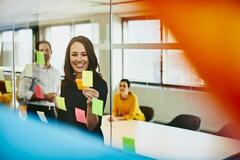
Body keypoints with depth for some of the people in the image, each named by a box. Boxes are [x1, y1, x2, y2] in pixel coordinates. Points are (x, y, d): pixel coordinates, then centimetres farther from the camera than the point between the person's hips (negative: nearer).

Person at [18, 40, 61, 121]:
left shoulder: (56, 72, 15)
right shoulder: (30, 69, -4)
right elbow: (22, 93, -13)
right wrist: (45, 96, -16)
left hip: (51, 111, 6)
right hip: (35, 111, -5)